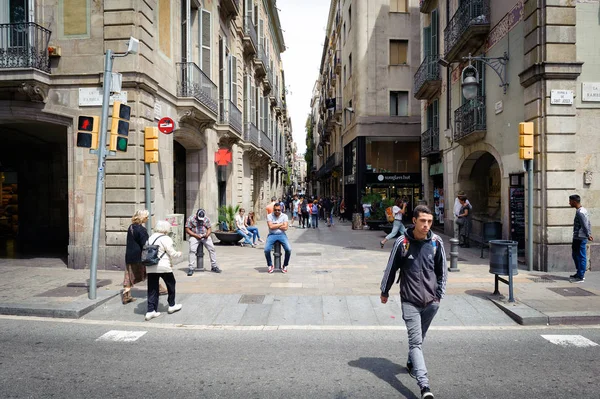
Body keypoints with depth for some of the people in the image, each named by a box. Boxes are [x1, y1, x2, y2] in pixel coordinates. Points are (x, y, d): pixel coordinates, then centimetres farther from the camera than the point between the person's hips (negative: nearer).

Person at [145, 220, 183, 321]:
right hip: (163, 267, -6)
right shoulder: (166, 239, -10)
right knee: (171, 284, 15)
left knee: (152, 288, 8)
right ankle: (172, 305, 25)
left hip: (150, 267, 6)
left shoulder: (150, 238, 11)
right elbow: (172, 253, -9)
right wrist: (179, 253, 10)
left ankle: (151, 311, 4)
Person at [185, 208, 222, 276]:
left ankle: (214, 266, 4)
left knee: (212, 248, -9)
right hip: (194, 236, -3)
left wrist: (207, 234, -13)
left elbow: (209, 229, 10)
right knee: (192, 250, -22)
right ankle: (191, 268, -14)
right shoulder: (191, 219, -5)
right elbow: (187, 230, -6)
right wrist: (196, 235, -17)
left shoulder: (206, 219, 5)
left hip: (205, 236, 3)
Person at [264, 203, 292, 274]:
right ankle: (270, 266, 3)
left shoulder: (284, 216, 5)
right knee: (266, 250, -24)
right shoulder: (269, 216, 2)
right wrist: (281, 224, -6)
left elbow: (285, 228, -7)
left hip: (282, 234, 1)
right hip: (272, 235, 0)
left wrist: (275, 226, -7)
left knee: (288, 249, -22)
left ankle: (285, 266, 2)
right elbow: (271, 226, -13)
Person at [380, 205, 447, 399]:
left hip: (431, 301, 3)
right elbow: (391, 268, 0)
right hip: (410, 301, -3)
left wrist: (439, 294, 11)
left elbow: (441, 270, 9)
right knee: (415, 341, -8)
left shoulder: (436, 242, -3)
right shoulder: (403, 242, -11)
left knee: (419, 338, 19)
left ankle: (411, 363, 43)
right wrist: (384, 292, 9)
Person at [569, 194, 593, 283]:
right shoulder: (584, 210, 13)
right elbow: (588, 224, 16)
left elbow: (585, 225, -21)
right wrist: (589, 235, 15)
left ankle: (580, 277, 3)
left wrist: (588, 235, -14)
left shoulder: (579, 212, -18)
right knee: (575, 254, 18)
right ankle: (580, 273, 27)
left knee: (581, 257, -3)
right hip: (578, 238, 10)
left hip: (580, 238, -10)